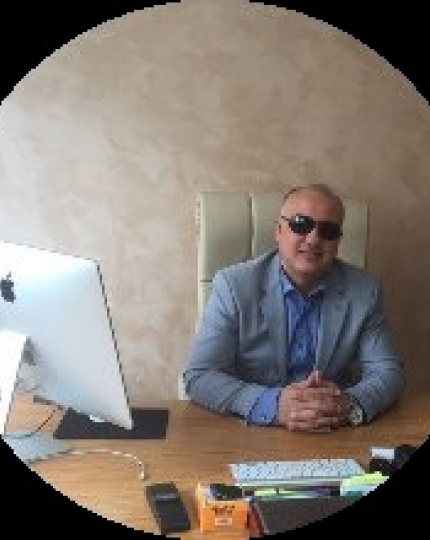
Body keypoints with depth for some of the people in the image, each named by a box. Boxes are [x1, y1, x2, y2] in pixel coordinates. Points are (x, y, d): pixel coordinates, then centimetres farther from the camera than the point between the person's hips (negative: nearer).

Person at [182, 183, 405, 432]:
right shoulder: (234, 285, -8)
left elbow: (389, 372, 1)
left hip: (337, 439, 2)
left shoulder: (365, 290, -1)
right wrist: (271, 406, -27)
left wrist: (351, 406, -21)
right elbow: (198, 376, -12)